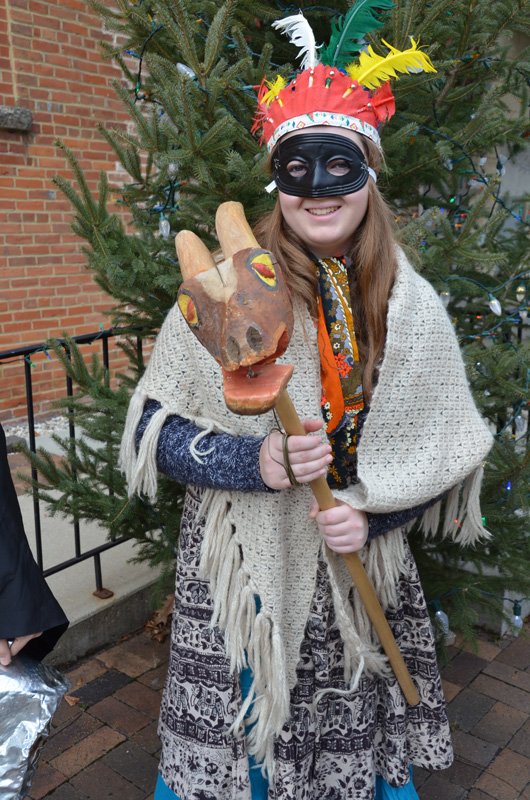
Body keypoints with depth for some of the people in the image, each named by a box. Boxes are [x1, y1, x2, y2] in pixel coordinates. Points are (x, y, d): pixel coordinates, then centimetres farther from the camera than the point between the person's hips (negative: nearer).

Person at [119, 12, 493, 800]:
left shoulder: (411, 306, -3)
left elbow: (440, 449, 3)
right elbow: (153, 427, -8)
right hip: (243, 564, -2)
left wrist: (371, 512, -14)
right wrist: (254, 462, -23)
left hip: (362, 569, 2)